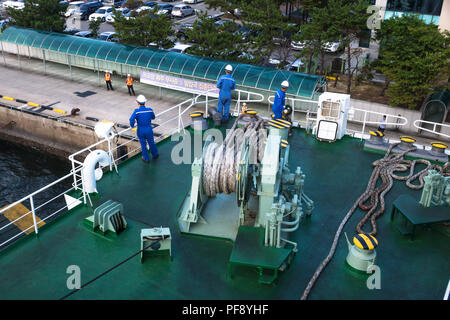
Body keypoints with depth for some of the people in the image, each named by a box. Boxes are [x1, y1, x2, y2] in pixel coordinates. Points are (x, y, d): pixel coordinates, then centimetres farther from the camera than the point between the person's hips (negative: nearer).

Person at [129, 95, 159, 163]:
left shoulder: (136, 111, -20)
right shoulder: (150, 110, -13)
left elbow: (131, 119, -30)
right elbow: (153, 117, 5)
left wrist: (132, 126, -11)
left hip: (140, 130, -1)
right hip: (149, 130, 1)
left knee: (143, 144, 17)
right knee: (151, 143, 22)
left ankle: (146, 159, 30)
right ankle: (155, 155, 43)